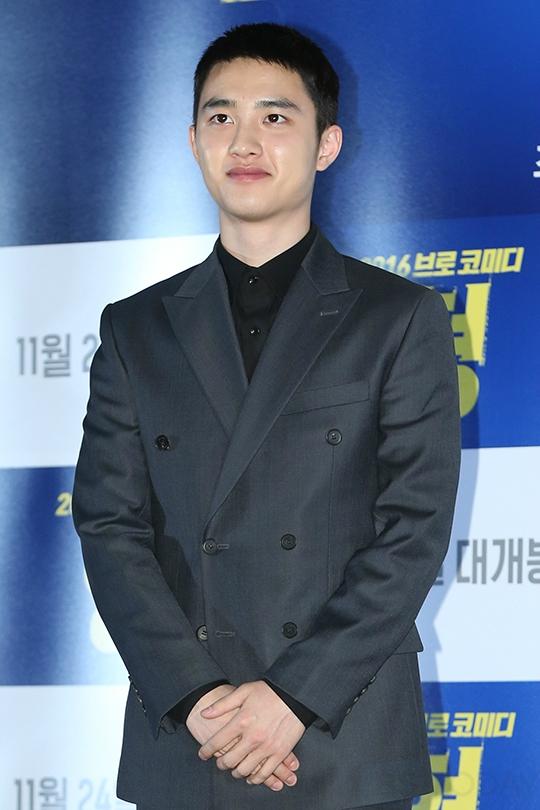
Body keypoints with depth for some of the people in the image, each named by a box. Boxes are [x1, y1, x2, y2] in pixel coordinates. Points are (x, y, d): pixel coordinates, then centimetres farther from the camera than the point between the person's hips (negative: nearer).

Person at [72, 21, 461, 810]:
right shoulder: (137, 330, 12)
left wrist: (293, 694, -13)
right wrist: (195, 697, -11)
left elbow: (415, 528, -4)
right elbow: (110, 527, 3)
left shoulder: (403, 320, 4)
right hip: (180, 746, 2)